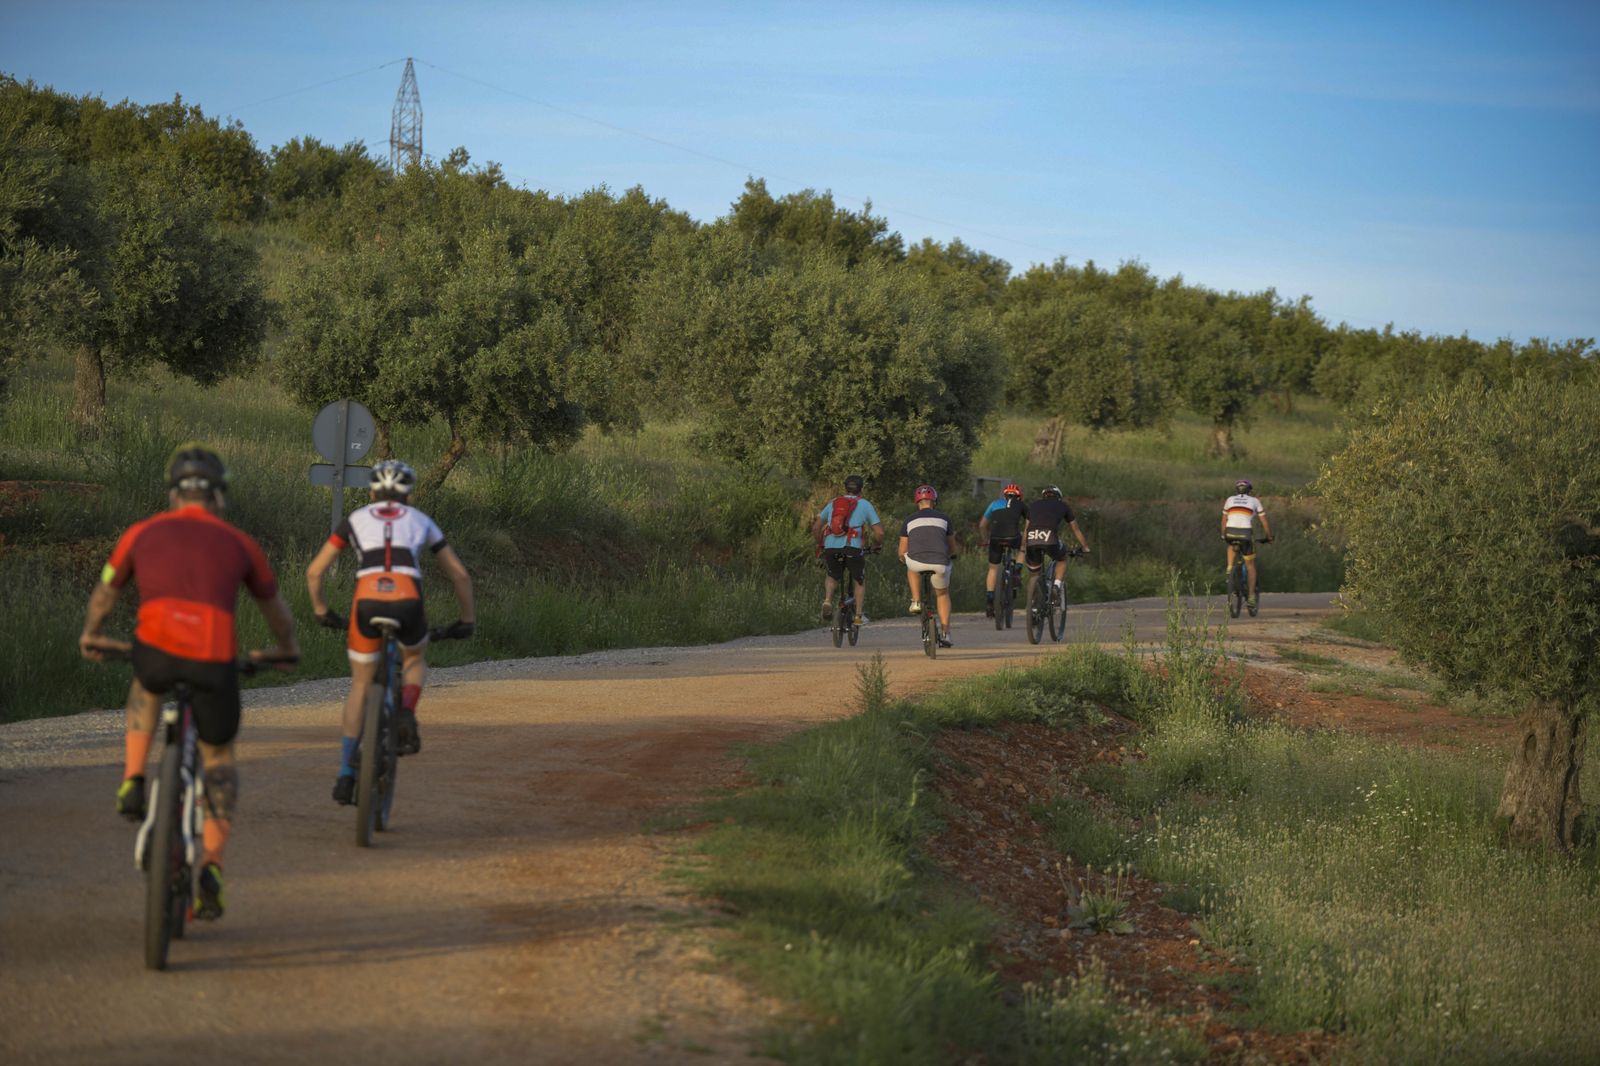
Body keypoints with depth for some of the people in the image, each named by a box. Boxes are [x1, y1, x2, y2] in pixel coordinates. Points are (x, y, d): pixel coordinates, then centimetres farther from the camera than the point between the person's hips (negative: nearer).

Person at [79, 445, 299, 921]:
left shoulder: (143, 533, 21)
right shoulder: (238, 544, 21)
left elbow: (104, 593, 36)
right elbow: (275, 607, 36)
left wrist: (90, 636, 55)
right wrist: (286, 650, 55)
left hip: (156, 645, 0)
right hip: (215, 659, 0)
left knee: (147, 685, 38)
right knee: (219, 756, 21)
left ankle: (133, 783, 25)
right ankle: (212, 865, 7)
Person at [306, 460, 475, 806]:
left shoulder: (356, 519, 25)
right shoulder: (421, 521, 26)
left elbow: (314, 572, 25)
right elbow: (459, 575, 29)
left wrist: (321, 610, 39)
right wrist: (467, 619, 40)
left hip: (367, 602, 0)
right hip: (408, 603, 0)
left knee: (361, 685, 19)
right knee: (415, 660, 33)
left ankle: (346, 775, 15)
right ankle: (406, 714, 3)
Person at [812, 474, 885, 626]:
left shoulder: (833, 503, 21)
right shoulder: (865, 505, 12)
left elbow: (816, 528, 21)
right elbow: (879, 532, 6)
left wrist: (820, 545, 36)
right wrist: (877, 545, 26)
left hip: (831, 547, 2)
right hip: (853, 548, -2)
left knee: (832, 577, 27)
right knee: (860, 580, 21)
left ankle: (827, 601, 0)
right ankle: (859, 615, 16)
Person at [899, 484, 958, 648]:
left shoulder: (910, 520, 16)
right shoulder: (944, 518, 17)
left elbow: (902, 550, 19)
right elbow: (952, 545, 28)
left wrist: (902, 559, 43)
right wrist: (952, 557, 51)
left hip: (917, 563, 0)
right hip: (940, 563, 0)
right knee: (943, 595, 26)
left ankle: (916, 602, 26)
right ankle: (945, 633, 17)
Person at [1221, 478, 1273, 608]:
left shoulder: (1229, 500, 19)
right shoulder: (1254, 501, 14)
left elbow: (1224, 520, 25)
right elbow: (1265, 522, 15)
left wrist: (1223, 535, 39)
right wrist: (1269, 537, 27)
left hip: (1230, 533, 2)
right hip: (1246, 534, -2)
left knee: (1232, 545, 39)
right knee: (1250, 566, 13)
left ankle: (1229, 568, 17)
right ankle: (1252, 596, 8)